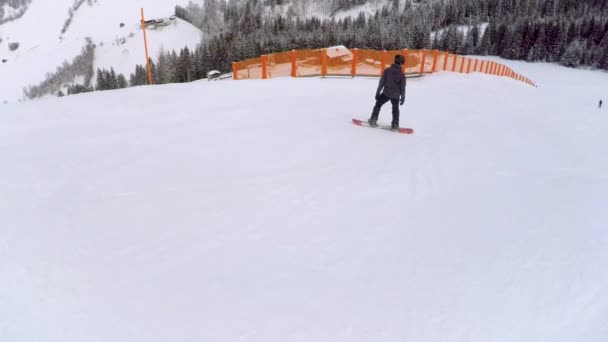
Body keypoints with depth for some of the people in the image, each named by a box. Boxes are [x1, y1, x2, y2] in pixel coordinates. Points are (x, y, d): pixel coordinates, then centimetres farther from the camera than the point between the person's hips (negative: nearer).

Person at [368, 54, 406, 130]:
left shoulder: (387, 71, -6)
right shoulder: (402, 74, -6)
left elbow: (381, 82, -4)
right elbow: (403, 87, -2)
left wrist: (378, 93, 2)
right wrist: (403, 97, 7)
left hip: (386, 93, -1)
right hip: (396, 95, 1)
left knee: (378, 105, 14)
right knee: (395, 109, 17)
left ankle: (373, 120, 8)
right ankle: (395, 125, 18)